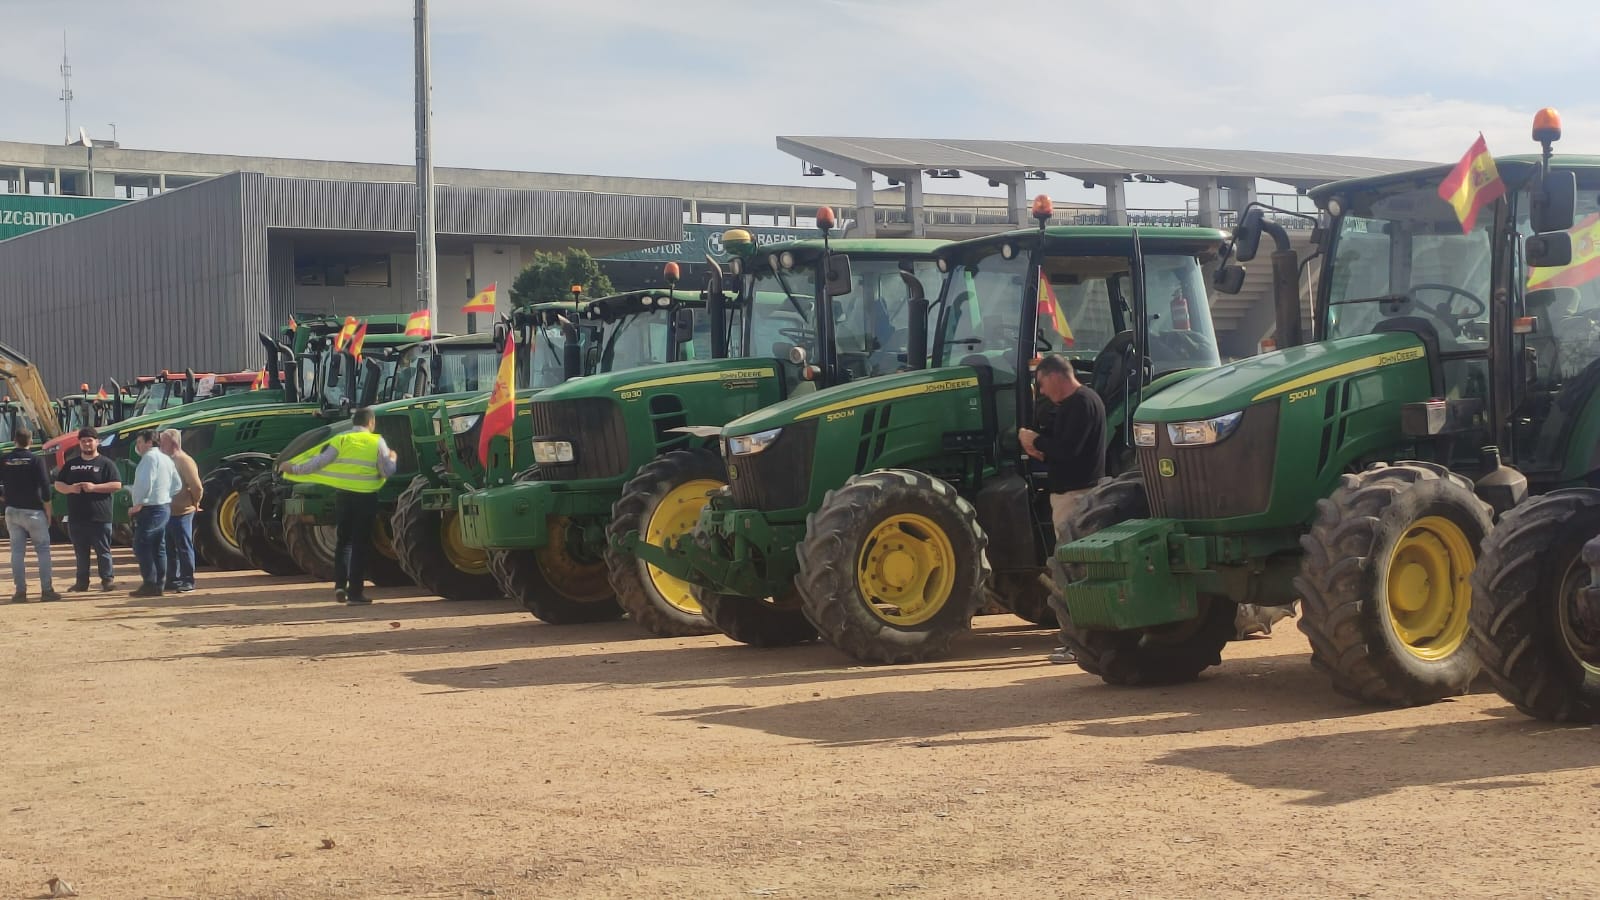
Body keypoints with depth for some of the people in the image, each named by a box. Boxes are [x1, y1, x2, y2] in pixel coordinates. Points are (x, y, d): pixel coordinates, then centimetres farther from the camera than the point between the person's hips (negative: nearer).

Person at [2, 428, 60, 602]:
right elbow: (45, 487, -11)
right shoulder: (36, 460, -9)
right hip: (33, 511, -3)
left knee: (17, 551, 7)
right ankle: (46, 590, -3)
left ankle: (20, 591, 4)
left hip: (12, 510, 3)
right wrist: (48, 512, -3)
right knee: (43, 550, 3)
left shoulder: (4, 460, 2)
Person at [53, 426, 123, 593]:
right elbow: (58, 485, 17)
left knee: (103, 551, -2)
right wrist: (70, 488, -6)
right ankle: (82, 582, 15)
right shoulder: (71, 464, 15)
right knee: (81, 552, 9)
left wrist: (94, 487, -16)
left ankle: (107, 579, 3)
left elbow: (117, 485, -6)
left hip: (100, 517, -4)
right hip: (76, 517, 4)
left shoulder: (106, 464, 1)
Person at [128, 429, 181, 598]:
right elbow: (177, 485, 19)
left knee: (141, 547, -7)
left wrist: (138, 504, -15)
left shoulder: (150, 457, -12)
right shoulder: (166, 459, 17)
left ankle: (149, 584, -11)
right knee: (158, 548, 10)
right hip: (163, 507, 10)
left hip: (149, 509, -10)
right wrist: (166, 496, 13)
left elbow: (145, 482, -22)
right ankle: (159, 585, 11)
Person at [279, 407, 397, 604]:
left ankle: (340, 584, 3)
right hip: (367, 497, -1)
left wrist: (294, 468, 2)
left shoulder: (341, 440, -1)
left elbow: (318, 461, -6)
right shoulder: (377, 442, -2)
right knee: (360, 544, 5)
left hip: (343, 495, 2)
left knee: (344, 540, 16)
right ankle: (355, 592, 2)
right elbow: (387, 471, -1)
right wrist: (392, 459, 20)